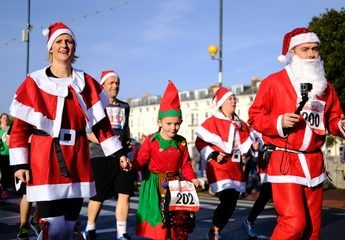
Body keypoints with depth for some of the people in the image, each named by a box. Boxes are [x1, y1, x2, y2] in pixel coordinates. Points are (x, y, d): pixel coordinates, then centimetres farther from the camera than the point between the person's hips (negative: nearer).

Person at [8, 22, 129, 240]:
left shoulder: (86, 82, 9)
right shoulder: (35, 82, -1)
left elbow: (101, 122, 12)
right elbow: (20, 127, -1)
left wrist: (118, 152, 7)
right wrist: (20, 164, -7)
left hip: (77, 160, 4)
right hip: (45, 160, -4)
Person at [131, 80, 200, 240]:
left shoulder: (181, 142, 3)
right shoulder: (151, 141, -8)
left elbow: (186, 165, 6)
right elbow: (141, 161, -9)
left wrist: (192, 178, -9)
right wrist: (131, 165, -28)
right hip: (156, 184, -3)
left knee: (181, 217, 7)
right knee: (158, 219, 2)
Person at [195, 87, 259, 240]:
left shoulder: (241, 125, 14)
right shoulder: (212, 122, -6)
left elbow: (244, 145, 18)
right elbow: (200, 143, -7)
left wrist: (253, 146, -3)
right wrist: (214, 155, -17)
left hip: (236, 169, 7)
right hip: (219, 168, -7)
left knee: (231, 204, 8)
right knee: (227, 201, -16)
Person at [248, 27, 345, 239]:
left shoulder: (325, 87, 12)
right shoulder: (274, 82, -4)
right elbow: (255, 116, -3)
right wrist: (279, 122, -19)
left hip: (314, 162, 6)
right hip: (285, 161, -6)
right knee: (294, 222, -13)